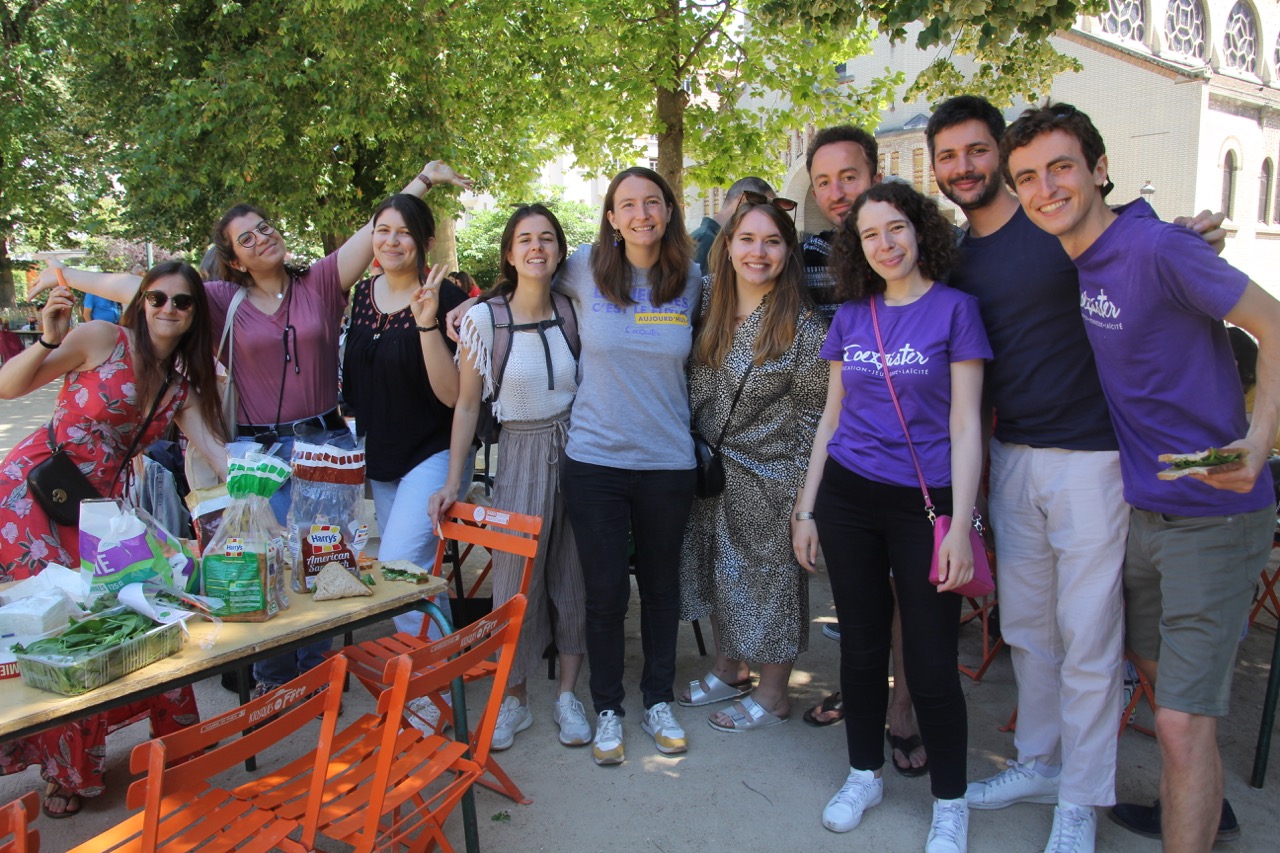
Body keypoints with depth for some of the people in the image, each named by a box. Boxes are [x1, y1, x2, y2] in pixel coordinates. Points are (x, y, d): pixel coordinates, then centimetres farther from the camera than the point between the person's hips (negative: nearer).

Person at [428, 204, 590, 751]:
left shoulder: (573, 312, -1)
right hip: (521, 453, -2)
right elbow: (467, 404, -3)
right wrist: (453, 481, -8)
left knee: (573, 574, 7)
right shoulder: (485, 318, -7)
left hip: (577, 449, 2)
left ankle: (568, 693, 23)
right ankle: (514, 698, 22)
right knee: (517, 576, 3)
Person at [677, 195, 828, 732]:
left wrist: (804, 491, -11)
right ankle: (728, 670, 38)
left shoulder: (803, 325, -14)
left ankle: (772, 694, 25)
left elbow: (812, 414, -11)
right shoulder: (707, 303, -1)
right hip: (709, 468, 5)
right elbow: (692, 385, 10)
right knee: (719, 570, 17)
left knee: (771, 577, 7)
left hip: (768, 477, -5)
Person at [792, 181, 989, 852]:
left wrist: (960, 527, -13)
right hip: (847, 498, 4)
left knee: (931, 663, 1)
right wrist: (806, 508, 9)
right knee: (861, 649, 12)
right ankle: (864, 774, 32)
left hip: (923, 502, -3)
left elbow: (964, 425, -7)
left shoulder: (954, 308, -4)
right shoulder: (850, 316, 8)